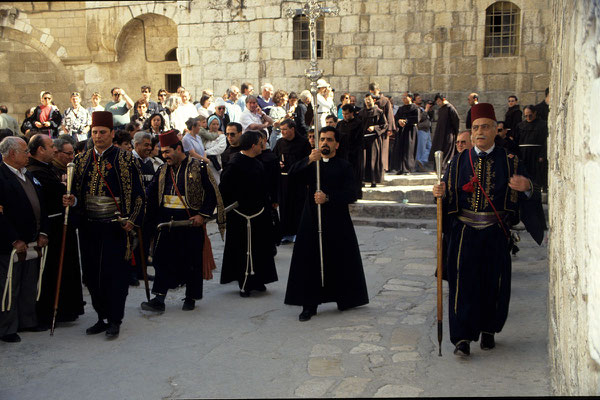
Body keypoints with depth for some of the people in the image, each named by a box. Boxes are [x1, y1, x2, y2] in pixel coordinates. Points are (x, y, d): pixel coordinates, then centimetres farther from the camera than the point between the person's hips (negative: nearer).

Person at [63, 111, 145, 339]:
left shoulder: (125, 159, -2)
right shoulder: (82, 160, 11)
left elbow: (139, 193, -2)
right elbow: (78, 192, 17)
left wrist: (132, 219, -11)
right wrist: (71, 201, -4)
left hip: (115, 227, -5)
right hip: (89, 226, 5)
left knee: (115, 275, -3)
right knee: (92, 275, 9)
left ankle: (114, 321, 8)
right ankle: (102, 317, 23)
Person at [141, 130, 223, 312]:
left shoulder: (198, 167, -4)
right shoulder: (163, 170, 10)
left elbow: (212, 193, -3)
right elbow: (151, 194, 13)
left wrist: (203, 215, -11)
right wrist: (151, 218, -1)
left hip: (191, 221, -4)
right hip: (166, 221, 4)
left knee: (191, 261, 4)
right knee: (162, 259, 0)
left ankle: (190, 298, 18)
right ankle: (159, 299, 3)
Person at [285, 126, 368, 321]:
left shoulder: (344, 167, 4)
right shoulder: (310, 165, 12)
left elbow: (351, 194, -7)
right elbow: (293, 173, -9)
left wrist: (328, 198, -21)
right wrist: (309, 160, -26)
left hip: (338, 224, -1)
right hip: (312, 221, 2)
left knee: (340, 262, 5)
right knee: (310, 263, -2)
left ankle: (345, 299, 23)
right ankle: (309, 305, 4)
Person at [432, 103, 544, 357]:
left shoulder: (509, 162, 2)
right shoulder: (459, 161, 4)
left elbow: (523, 201, -3)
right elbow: (449, 197, 5)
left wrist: (526, 189, -24)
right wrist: (441, 193, -17)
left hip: (496, 234, 0)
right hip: (465, 233, 0)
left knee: (494, 283, 8)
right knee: (463, 283, -3)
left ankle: (488, 331, 28)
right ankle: (462, 338, 3)